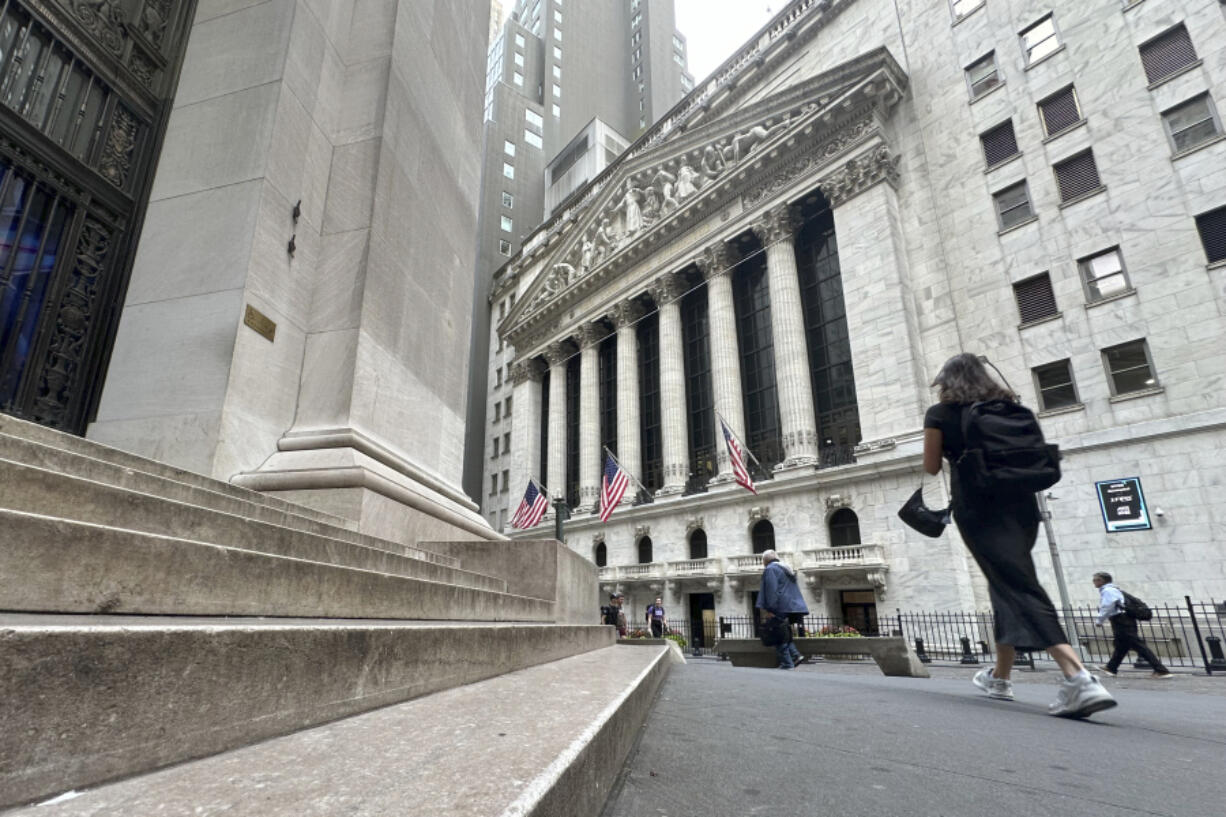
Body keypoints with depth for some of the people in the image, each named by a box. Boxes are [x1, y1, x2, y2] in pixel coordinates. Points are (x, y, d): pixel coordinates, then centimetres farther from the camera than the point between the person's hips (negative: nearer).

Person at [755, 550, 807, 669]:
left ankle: (786, 663, -6)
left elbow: (771, 590, -16)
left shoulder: (770, 569, -5)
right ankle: (796, 655, 0)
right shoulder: (786, 569, 22)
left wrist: (768, 609, -17)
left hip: (781, 609, -9)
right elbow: (795, 590, 24)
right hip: (793, 606, 9)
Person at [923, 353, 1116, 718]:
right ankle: (1000, 677, 25)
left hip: (979, 507, -6)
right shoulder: (1007, 404, 15)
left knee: (1018, 589, -10)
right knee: (1007, 586, 16)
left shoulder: (939, 414, 0)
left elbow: (931, 467, 3)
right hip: (1020, 503, 6)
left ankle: (1080, 680, -25)